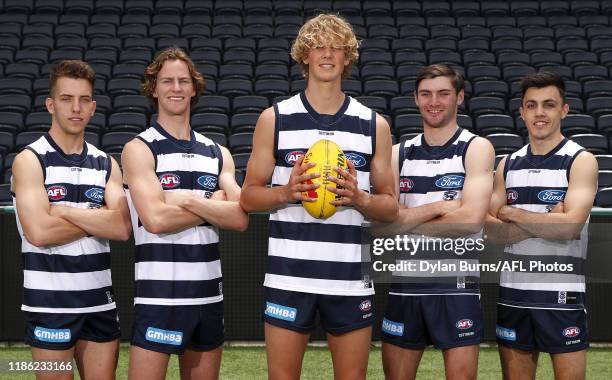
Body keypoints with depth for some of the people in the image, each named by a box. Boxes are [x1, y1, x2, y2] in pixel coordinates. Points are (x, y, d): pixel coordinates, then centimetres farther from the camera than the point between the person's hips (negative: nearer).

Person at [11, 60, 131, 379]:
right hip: (50, 303, -5)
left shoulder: (106, 164, 10)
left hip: (99, 299, 5)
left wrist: (65, 211, -13)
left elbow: (122, 228, -6)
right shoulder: (30, 160, -5)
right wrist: (98, 218, -7)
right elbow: (39, 231, -18)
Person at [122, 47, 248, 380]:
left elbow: (240, 218, -1)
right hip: (159, 295, -5)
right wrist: (213, 204, -6)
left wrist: (188, 199, -12)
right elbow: (156, 219, -17)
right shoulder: (139, 149, -3)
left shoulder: (218, 154, 12)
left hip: (208, 293, 5)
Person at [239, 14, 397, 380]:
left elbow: (391, 207, 9)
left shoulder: (374, 125, 6)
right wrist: (286, 192, -15)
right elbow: (249, 197, 5)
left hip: (351, 279, 1)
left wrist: (360, 199, -12)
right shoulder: (274, 118, 3)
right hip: (289, 277, -1)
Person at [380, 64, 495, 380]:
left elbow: (471, 218, -16)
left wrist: (408, 219, -7)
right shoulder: (398, 153, 10)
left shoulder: (476, 148, -2)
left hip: (456, 285, -4)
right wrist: (440, 207, -11)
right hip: (404, 283, 4)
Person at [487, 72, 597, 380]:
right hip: (513, 293, 5)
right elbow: (494, 231, 1)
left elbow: (570, 225, -18)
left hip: (562, 296, -4)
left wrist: (512, 213, -8)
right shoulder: (508, 164, 10)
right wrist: (547, 221, -12)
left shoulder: (581, 161, -4)